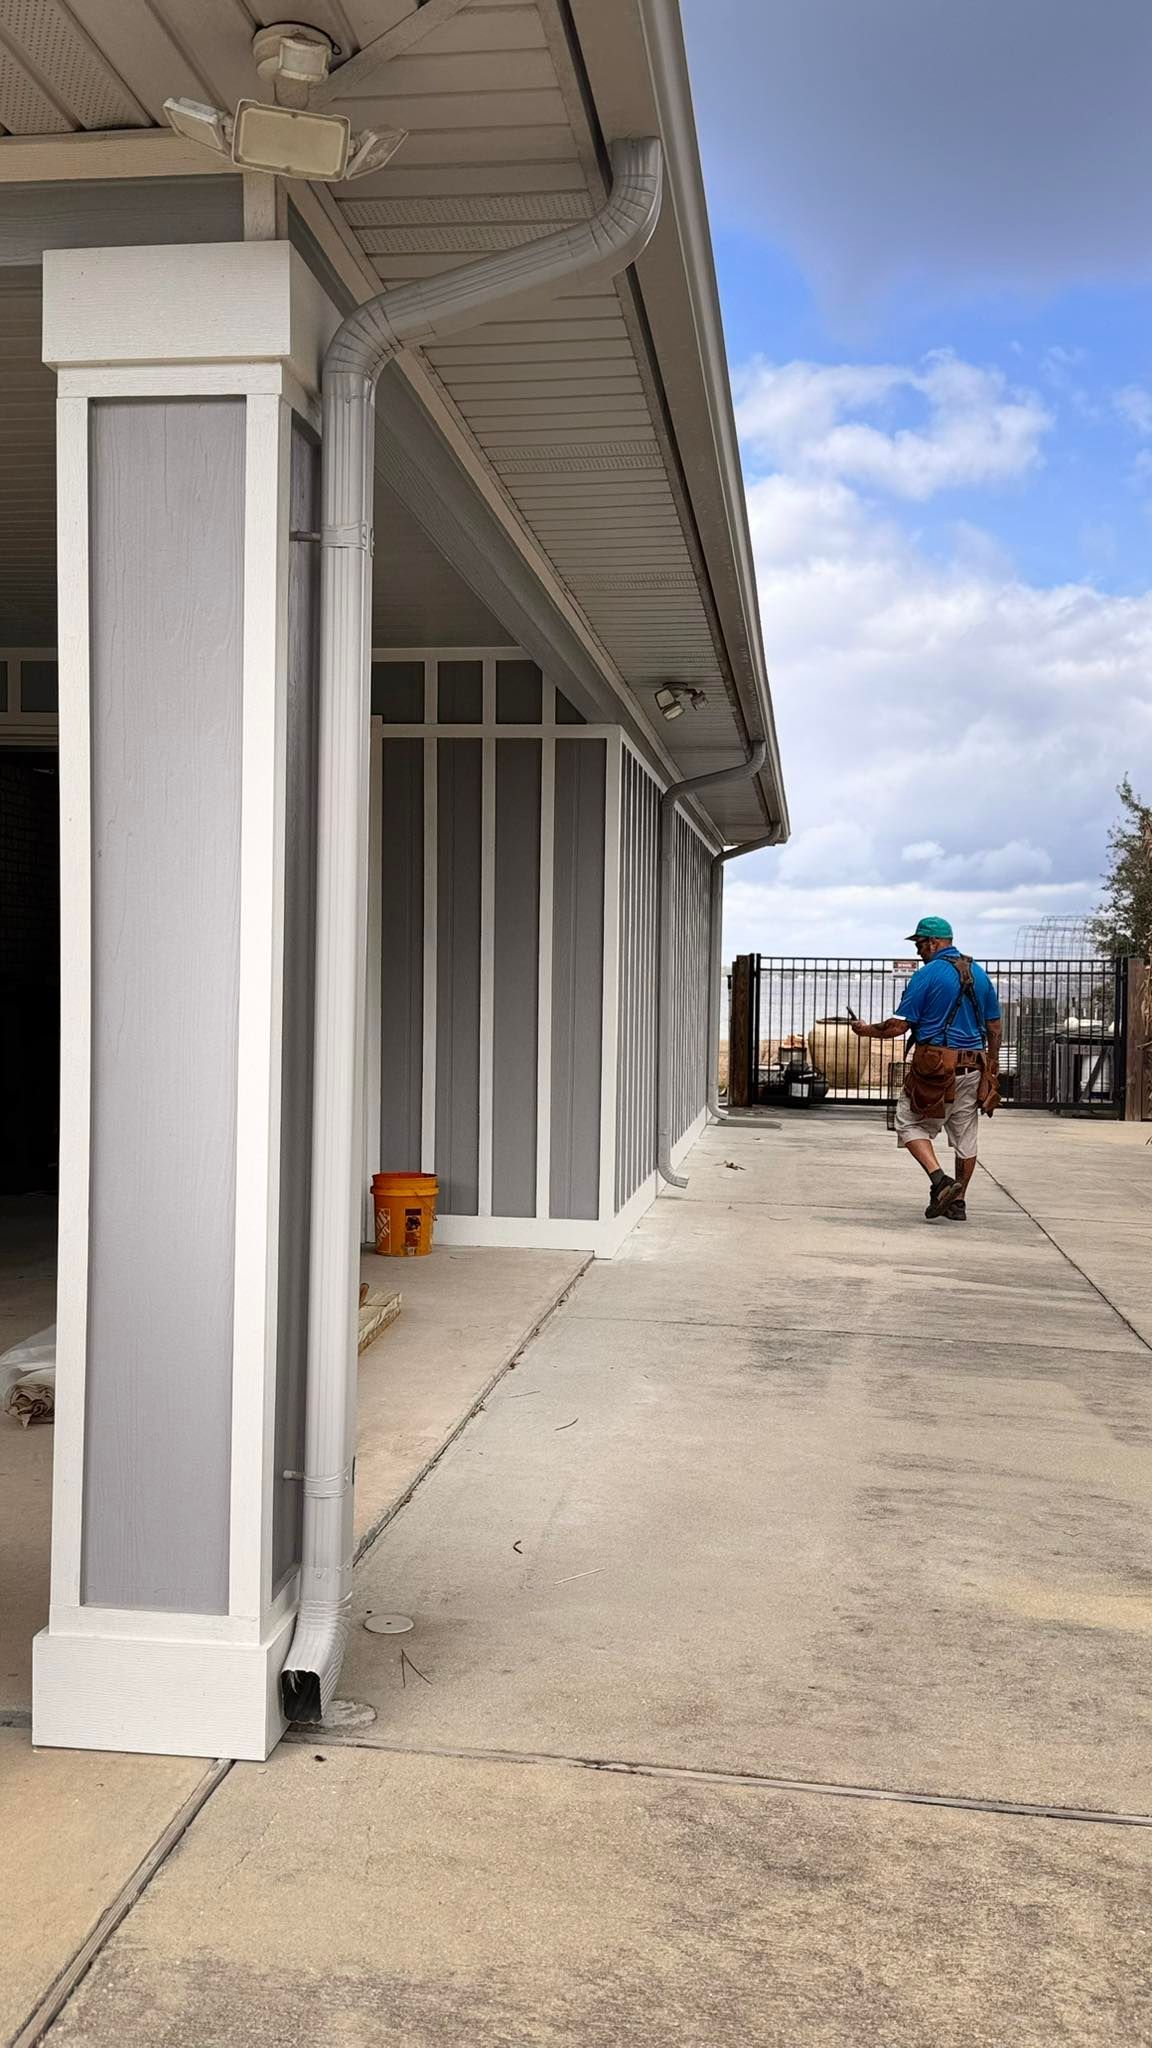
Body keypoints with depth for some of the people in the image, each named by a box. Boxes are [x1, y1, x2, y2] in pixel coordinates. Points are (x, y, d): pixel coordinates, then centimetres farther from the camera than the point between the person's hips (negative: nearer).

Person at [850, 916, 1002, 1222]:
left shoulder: (926, 975, -8)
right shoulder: (979, 974, 10)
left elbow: (898, 1026, -10)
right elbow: (994, 1027, 14)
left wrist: (867, 1030, 6)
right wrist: (992, 1064, 24)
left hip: (935, 1066, -6)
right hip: (973, 1068, 6)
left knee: (911, 1124, 6)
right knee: (965, 1136, 11)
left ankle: (940, 1180, -12)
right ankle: (958, 1202, 17)